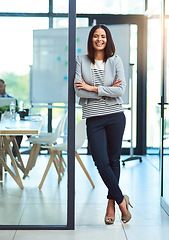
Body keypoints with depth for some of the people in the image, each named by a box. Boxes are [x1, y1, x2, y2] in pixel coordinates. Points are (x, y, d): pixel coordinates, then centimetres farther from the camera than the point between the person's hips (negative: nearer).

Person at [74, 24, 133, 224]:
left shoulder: (115, 61, 3)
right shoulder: (81, 61, 3)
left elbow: (120, 90, -8)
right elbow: (79, 90, -7)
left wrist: (92, 88, -11)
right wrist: (108, 90, -9)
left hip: (115, 116, 0)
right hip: (93, 118, 0)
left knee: (114, 160, 7)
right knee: (101, 162, -6)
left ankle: (111, 204, 20)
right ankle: (121, 199, 12)